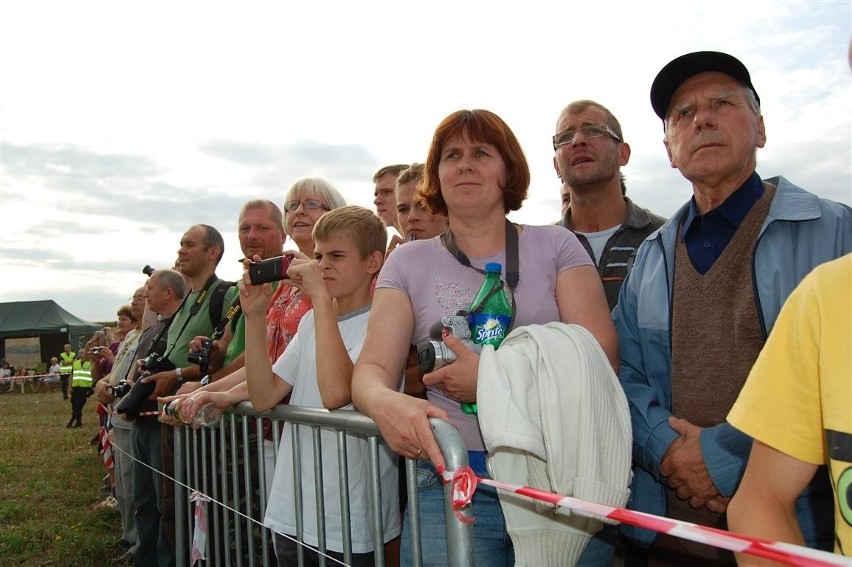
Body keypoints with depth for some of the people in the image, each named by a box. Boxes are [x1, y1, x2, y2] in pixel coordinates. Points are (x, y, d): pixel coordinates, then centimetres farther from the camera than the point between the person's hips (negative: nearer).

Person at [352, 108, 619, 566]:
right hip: (452, 479, 0)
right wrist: (387, 403, -28)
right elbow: (371, 370, -4)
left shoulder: (555, 245, 4)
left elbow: (602, 356, -6)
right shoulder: (409, 262, 6)